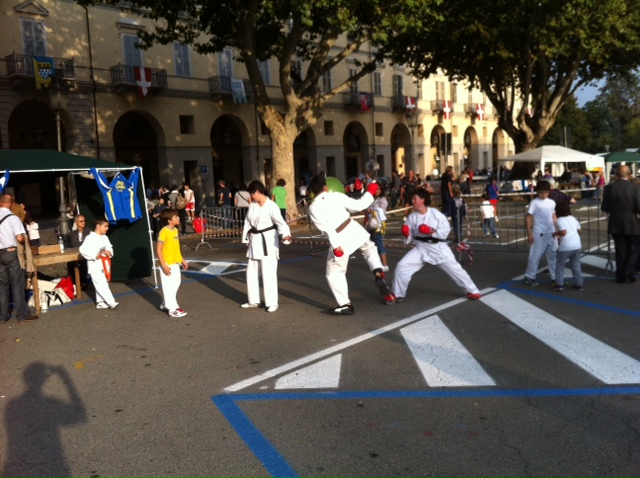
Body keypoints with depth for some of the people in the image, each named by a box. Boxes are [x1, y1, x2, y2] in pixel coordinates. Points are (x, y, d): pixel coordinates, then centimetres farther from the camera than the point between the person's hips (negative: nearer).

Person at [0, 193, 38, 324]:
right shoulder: (13, 218, -13)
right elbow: (20, 238, -20)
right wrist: (25, 241, 1)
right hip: (12, 253, -5)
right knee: (17, 285, 1)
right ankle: (22, 315, 6)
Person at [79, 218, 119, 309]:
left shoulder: (105, 237, 9)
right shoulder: (90, 238, -14)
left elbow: (109, 247, 16)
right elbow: (83, 250, -18)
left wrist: (109, 252, -6)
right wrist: (95, 256, -21)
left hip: (104, 264, 8)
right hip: (95, 265, -8)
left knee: (101, 284, 15)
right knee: (101, 284, -9)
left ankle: (100, 302, 25)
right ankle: (111, 302, -12)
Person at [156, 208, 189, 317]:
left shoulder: (175, 230, 7)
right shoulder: (164, 231, -18)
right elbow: (158, 249, -18)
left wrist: (182, 260, 17)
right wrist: (163, 265, -22)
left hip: (175, 262, 9)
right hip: (167, 264, -9)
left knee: (175, 283, 18)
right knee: (168, 286, -1)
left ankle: (165, 304, 32)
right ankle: (173, 309, 5)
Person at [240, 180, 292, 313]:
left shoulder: (271, 206, -15)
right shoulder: (252, 205, 5)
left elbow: (280, 222, -22)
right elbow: (248, 222, 12)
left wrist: (286, 235, -37)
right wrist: (247, 238, 10)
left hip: (268, 242, -8)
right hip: (255, 241, 8)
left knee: (269, 272, -7)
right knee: (252, 272, 14)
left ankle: (272, 303, 4)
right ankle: (253, 300, 29)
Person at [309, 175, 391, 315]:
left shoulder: (313, 208, -6)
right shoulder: (337, 196, 0)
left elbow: (326, 228, -16)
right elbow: (358, 205, 3)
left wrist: (335, 245, -18)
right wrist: (370, 192, 18)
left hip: (339, 240, -3)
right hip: (354, 230, 3)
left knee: (334, 274, 13)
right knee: (370, 249, 33)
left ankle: (345, 305, 15)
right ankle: (378, 276, 11)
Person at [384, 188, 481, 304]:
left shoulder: (435, 213, -13)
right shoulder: (412, 216, -3)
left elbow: (446, 229, -9)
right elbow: (410, 237, 4)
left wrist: (433, 231, -24)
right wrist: (407, 235, -18)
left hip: (438, 247, -3)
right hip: (420, 248, 3)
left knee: (453, 268, 4)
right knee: (402, 266, -9)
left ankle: (472, 291, 25)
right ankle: (396, 294, 7)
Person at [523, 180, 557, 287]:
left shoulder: (552, 202, 8)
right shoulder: (534, 202, -6)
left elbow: (554, 217, 16)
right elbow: (528, 218, -7)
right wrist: (529, 233, -12)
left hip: (551, 233, 5)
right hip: (539, 234, -5)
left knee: (553, 256, 8)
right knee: (535, 256, 1)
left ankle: (555, 278, 16)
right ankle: (529, 277, 13)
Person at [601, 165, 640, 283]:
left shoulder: (609, 188, -7)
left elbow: (604, 208, -4)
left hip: (616, 225, 2)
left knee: (620, 251, 12)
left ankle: (620, 276, 16)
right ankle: (630, 272, 6)